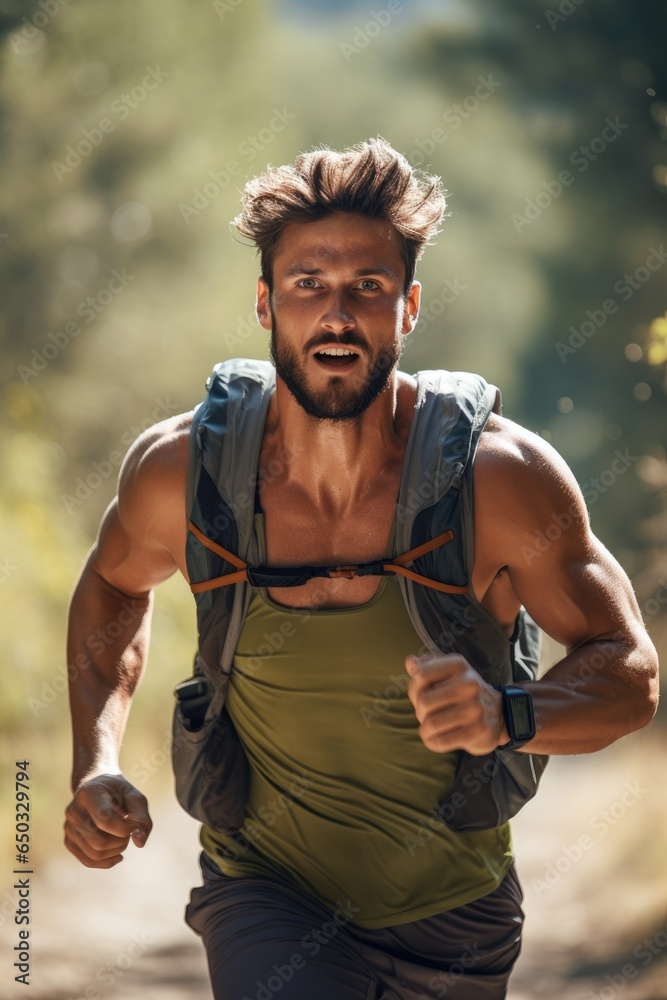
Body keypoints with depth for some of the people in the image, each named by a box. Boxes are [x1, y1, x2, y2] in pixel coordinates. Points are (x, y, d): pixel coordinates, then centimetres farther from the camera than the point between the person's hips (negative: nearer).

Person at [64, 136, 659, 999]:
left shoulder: (503, 477, -18)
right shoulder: (180, 471, -13)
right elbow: (115, 583, 10)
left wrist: (506, 716, -31)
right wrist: (95, 764, -3)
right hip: (265, 891, -1)